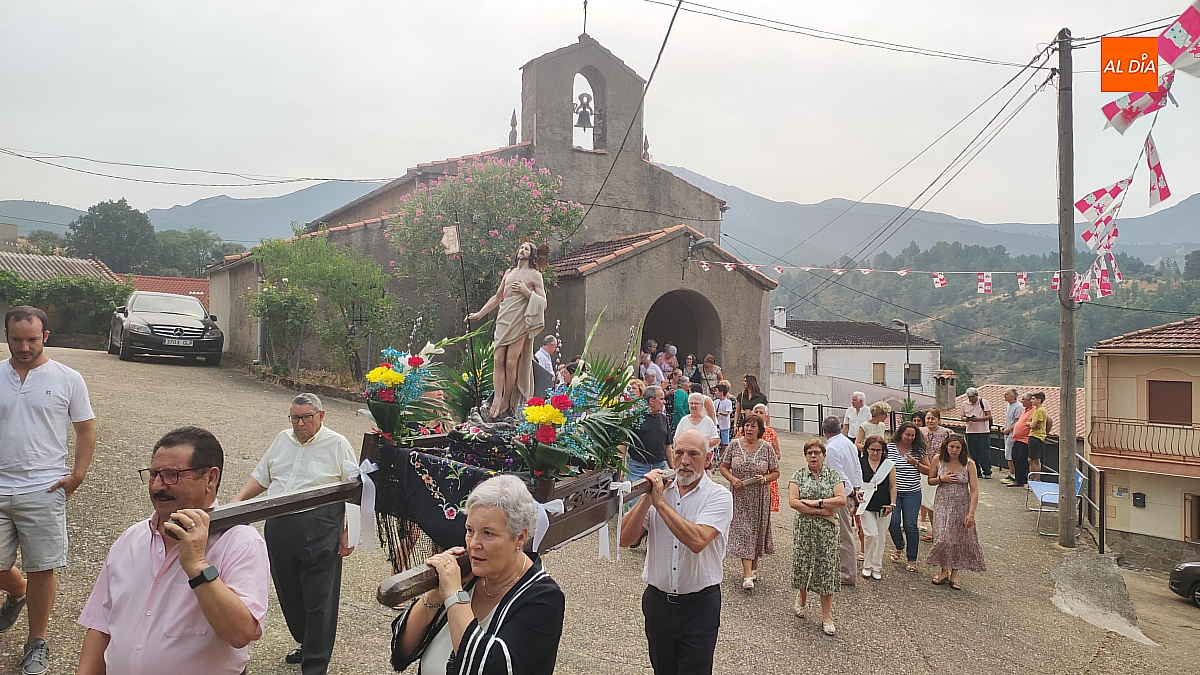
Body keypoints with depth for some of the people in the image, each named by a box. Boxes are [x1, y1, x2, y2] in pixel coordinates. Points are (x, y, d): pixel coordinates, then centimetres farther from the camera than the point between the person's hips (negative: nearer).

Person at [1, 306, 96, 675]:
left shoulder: (68, 379, -1)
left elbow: (85, 429, 4)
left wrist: (77, 475, -6)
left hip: (43, 490, -3)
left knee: (41, 570, 3)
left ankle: (37, 642, 21)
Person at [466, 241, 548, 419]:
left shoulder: (535, 275, 4)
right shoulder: (509, 272, 20)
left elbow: (543, 303, 0)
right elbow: (497, 297, 26)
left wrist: (526, 291, -12)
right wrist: (479, 314, 22)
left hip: (519, 322, -5)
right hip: (503, 320, 5)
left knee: (511, 363, -8)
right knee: (498, 360, -5)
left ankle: (505, 403, 1)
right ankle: (496, 400, -6)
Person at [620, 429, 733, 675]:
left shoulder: (719, 496, -9)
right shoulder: (659, 489, 2)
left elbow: (697, 541, -28)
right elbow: (625, 539, -6)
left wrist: (660, 502, -23)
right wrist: (646, 499, -17)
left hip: (699, 602, -4)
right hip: (657, 598, 4)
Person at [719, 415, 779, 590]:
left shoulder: (766, 447, -2)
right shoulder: (734, 444, -1)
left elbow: (776, 472, 5)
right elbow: (723, 467, 5)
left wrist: (765, 478, -14)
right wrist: (732, 478, -13)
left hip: (759, 498, 1)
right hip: (740, 497, -1)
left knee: (757, 531, 10)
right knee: (743, 531, -6)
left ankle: (753, 567, 30)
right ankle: (748, 575, -8)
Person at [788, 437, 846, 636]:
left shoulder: (833, 475, 3)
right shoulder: (799, 475, 2)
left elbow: (842, 500, -10)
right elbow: (793, 501, -10)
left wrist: (816, 502, -15)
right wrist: (822, 511, -13)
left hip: (827, 530, 0)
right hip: (804, 528, 0)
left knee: (826, 569, 1)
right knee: (803, 565, 5)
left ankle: (827, 617, 10)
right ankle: (802, 597, 37)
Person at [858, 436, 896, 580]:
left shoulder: (889, 465, 5)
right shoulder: (860, 464, 0)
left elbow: (892, 486, 7)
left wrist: (892, 504, -1)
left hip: (884, 506, 2)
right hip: (866, 505, -2)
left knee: (880, 537, 8)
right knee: (871, 534, -11)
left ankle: (876, 567, 23)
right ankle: (867, 565, 8)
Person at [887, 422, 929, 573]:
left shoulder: (919, 450, 0)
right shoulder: (889, 448, -1)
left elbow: (928, 470, 3)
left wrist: (916, 463, -13)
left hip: (912, 493, 0)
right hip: (893, 492, 0)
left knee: (910, 525, -2)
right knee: (893, 522, -7)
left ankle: (912, 559, 13)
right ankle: (899, 547, 25)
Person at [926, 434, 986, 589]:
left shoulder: (968, 464, -12)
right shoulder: (938, 460, -6)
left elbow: (974, 491, -12)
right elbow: (930, 480, 7)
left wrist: (971, 513, -17)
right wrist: (941, 479, -15)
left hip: (962, 507, -1)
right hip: (943, 505, 1)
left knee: (959, 540, 6)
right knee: (942, 538, -5)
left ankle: (954, 574, 21)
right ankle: (944, 571, 15)